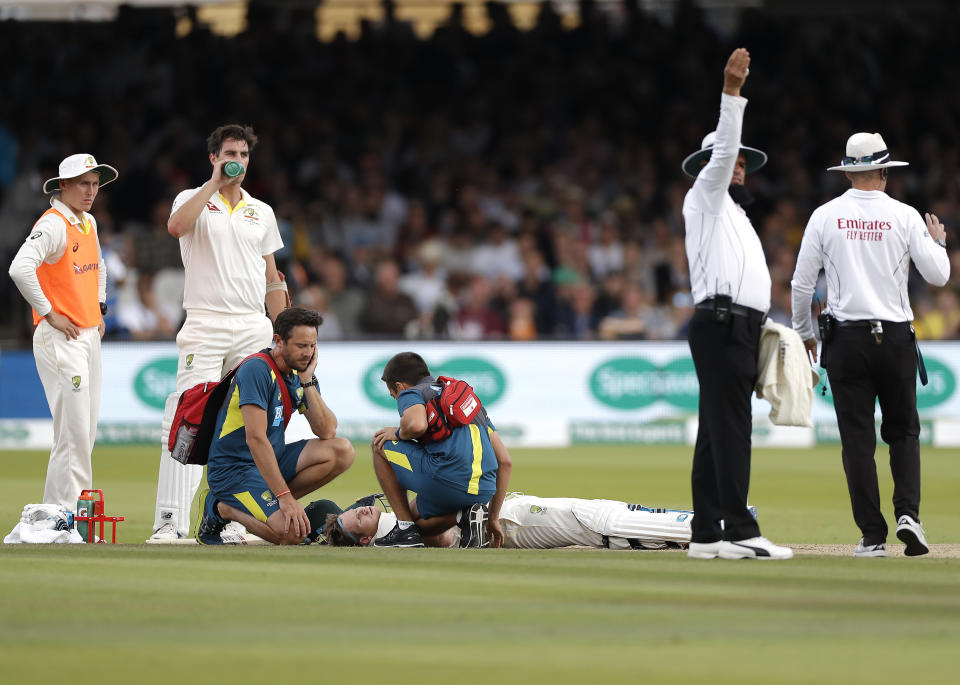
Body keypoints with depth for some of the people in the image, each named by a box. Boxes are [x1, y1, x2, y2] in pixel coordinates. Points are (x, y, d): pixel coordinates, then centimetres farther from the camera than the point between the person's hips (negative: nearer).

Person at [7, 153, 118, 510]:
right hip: (61, 339, -9)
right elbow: (20, 269, -30)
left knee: (87, 429, 10)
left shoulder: (88, 222, 14)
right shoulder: (53, 224, -15)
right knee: (74, 430, -12)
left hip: (89, 336, 9)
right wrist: (49, 314, -22)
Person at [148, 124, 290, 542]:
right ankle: (170, 521, -17)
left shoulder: (262, 212, 16)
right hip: (204, 325, -4)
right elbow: (177, 226, -21)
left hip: (253, 328, 4)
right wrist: (214, 182, -14)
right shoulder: (195, 199, 4)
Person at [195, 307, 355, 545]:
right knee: (293, 533, -26)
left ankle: (270, 503, -5)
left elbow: (327, 432, -1)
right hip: (234, 469, -8)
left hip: (273, 460, 8)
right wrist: (285, 497, -30)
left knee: (342, 451, -9)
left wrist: (308, 382, -11)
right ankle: (221, 508, -2)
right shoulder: (257, 370, -19)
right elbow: (256, 439, -26)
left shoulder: (300, 373, 6)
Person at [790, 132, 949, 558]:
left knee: (857, 439, 2)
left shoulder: (825, 216, 0)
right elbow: (938, 275, -4)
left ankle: (872, 535, -1)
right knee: (903, 431, 12)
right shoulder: (904, 216, -3)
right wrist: (938, 242, 17)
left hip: (846, 340, 0)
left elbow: (802, 283, 2)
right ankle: (908, 512, -9)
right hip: (895, 337, 0)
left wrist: (804, 332, 16)